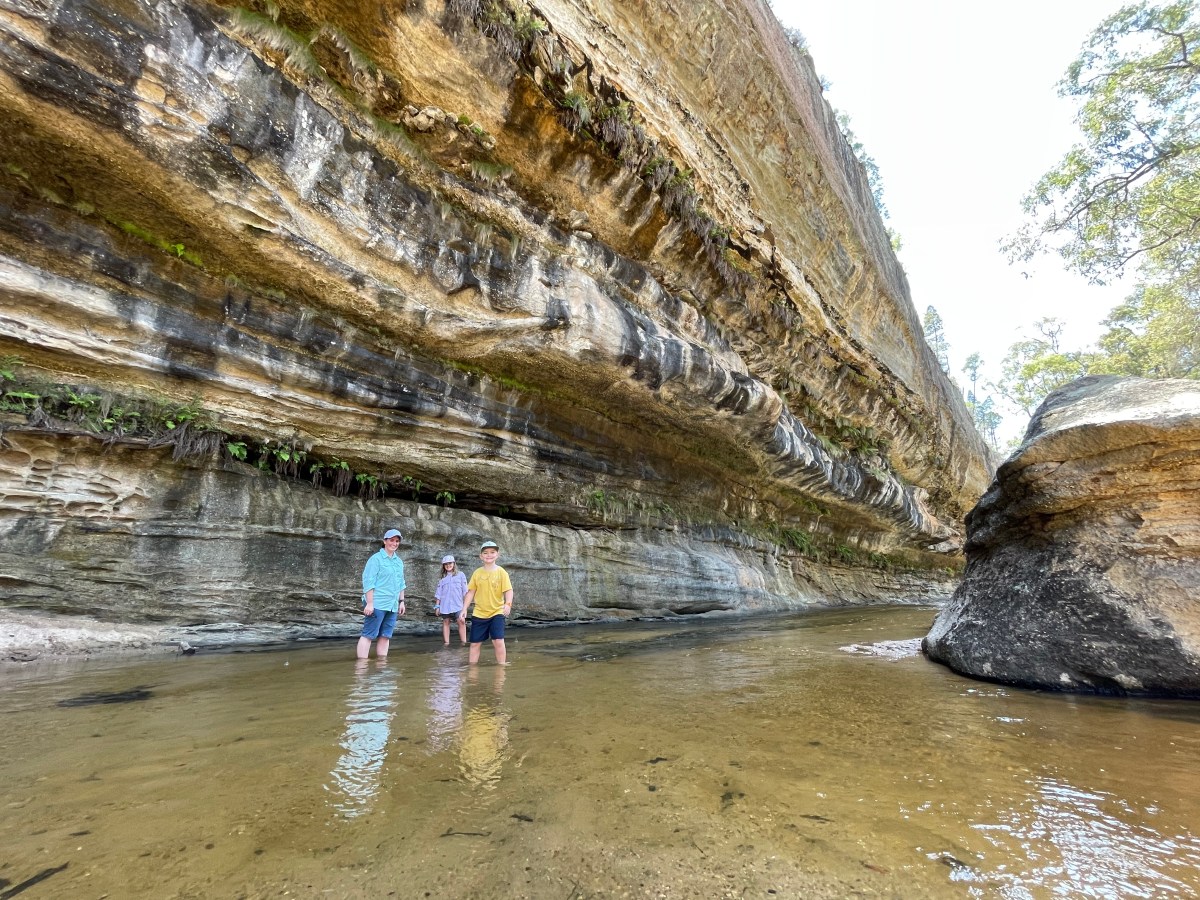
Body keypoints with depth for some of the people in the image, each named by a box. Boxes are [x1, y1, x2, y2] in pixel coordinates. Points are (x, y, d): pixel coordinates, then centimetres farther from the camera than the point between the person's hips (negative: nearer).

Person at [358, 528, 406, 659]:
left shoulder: (399, 562, 15)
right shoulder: (376, 558, -6)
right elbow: (368, 582, -11)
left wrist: (401, 601, 15)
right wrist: (369, 603, -17)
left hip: (392, 606, 7)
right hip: (377, 604, -7)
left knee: (385, 636, 9)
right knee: (368, 635, -4)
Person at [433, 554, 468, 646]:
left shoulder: (460, 575, 7)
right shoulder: (443, 578, 12)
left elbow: (465, 591, 5)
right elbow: (439, 593, 14)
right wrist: (438, 606, 9)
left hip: (457, 604, -3)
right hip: (445, 605, 3)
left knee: (461, 621, -13)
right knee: (446, 622, 5)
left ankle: (464, 642, -11)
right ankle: (446, 643, 10)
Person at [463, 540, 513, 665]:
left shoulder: (501, 572, -6)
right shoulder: (477, 573, 1)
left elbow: (508, 590, -11)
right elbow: (471, 592, 6)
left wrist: (508, 604, -29)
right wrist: (464, 609, 1)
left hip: (497, 612, -2)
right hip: (479, 613, 3)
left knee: (498, 641, -11)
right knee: (475, 643, 8)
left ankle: (502, 666, 2)